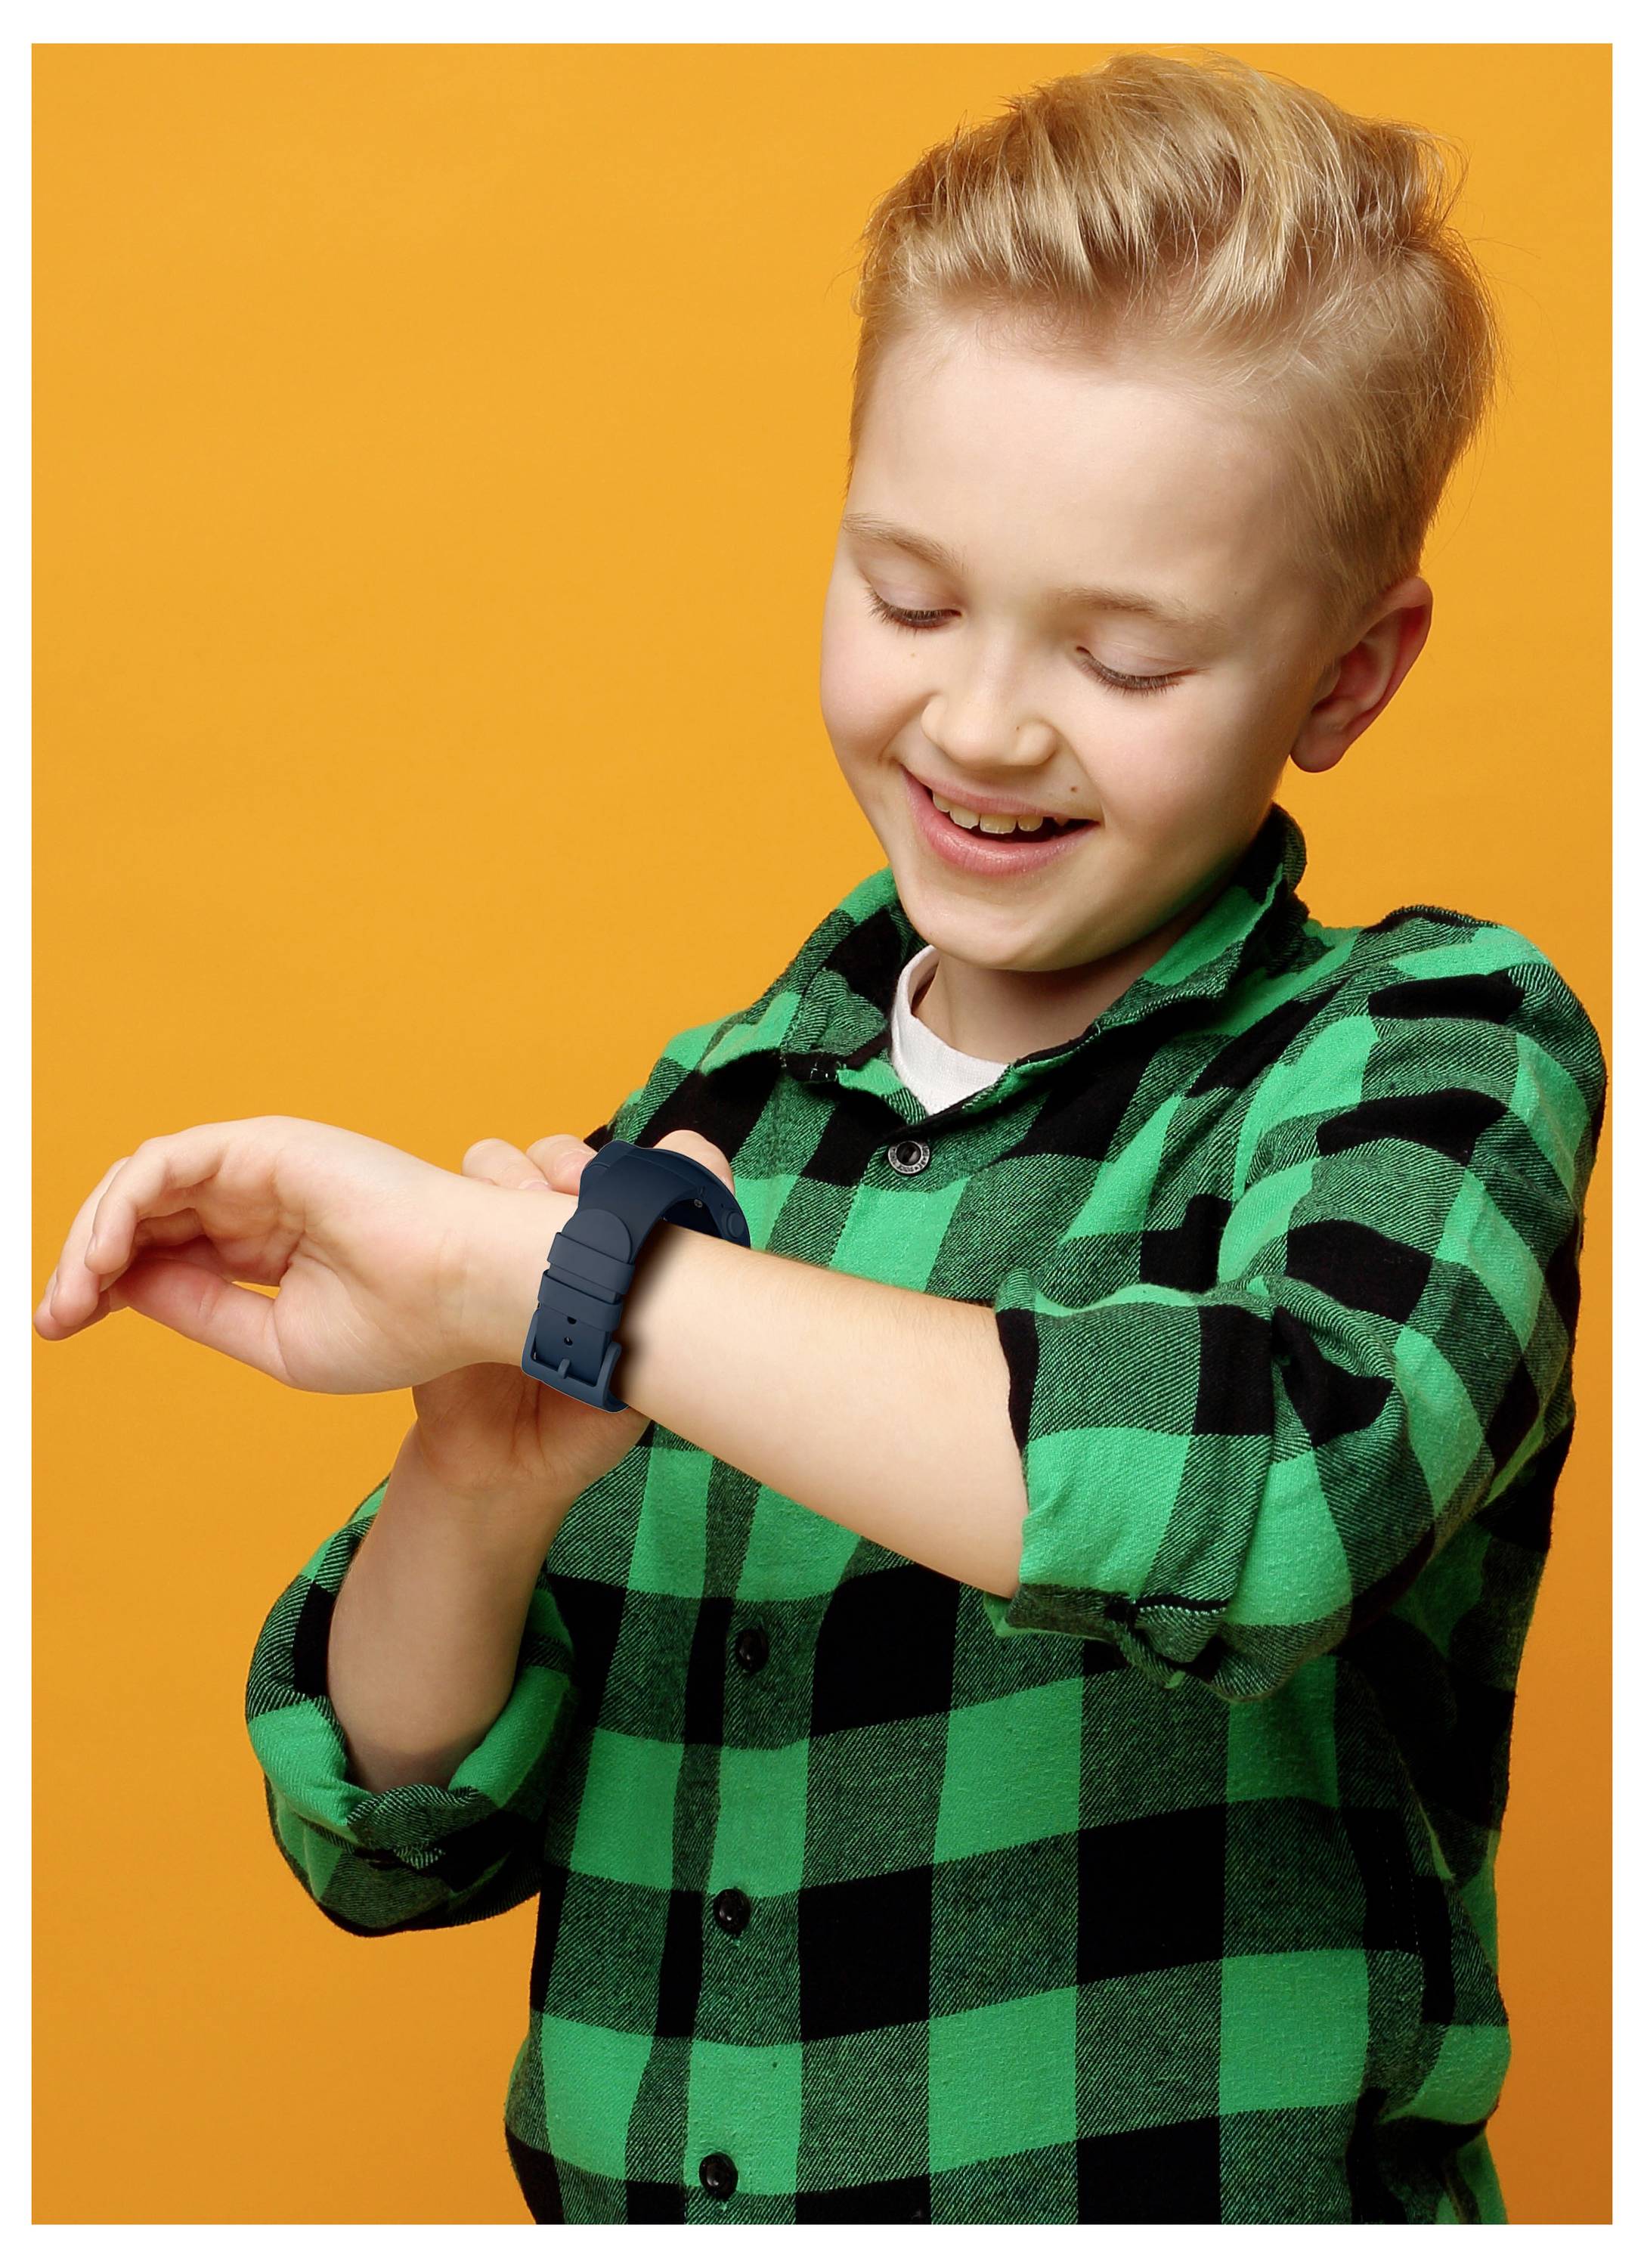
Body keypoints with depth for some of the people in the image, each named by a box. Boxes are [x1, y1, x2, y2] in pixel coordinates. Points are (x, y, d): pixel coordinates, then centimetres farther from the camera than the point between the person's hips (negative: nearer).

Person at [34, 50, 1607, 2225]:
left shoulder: (1432, 1058, -6)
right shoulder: (705, 1117, 3)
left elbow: (1291, 1487, -27)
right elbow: (394, 1834, 5)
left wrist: (513, 1273, -24)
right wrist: (479, 1485, -13)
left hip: (1210, 2195, -3)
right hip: (630, 2190, 3)